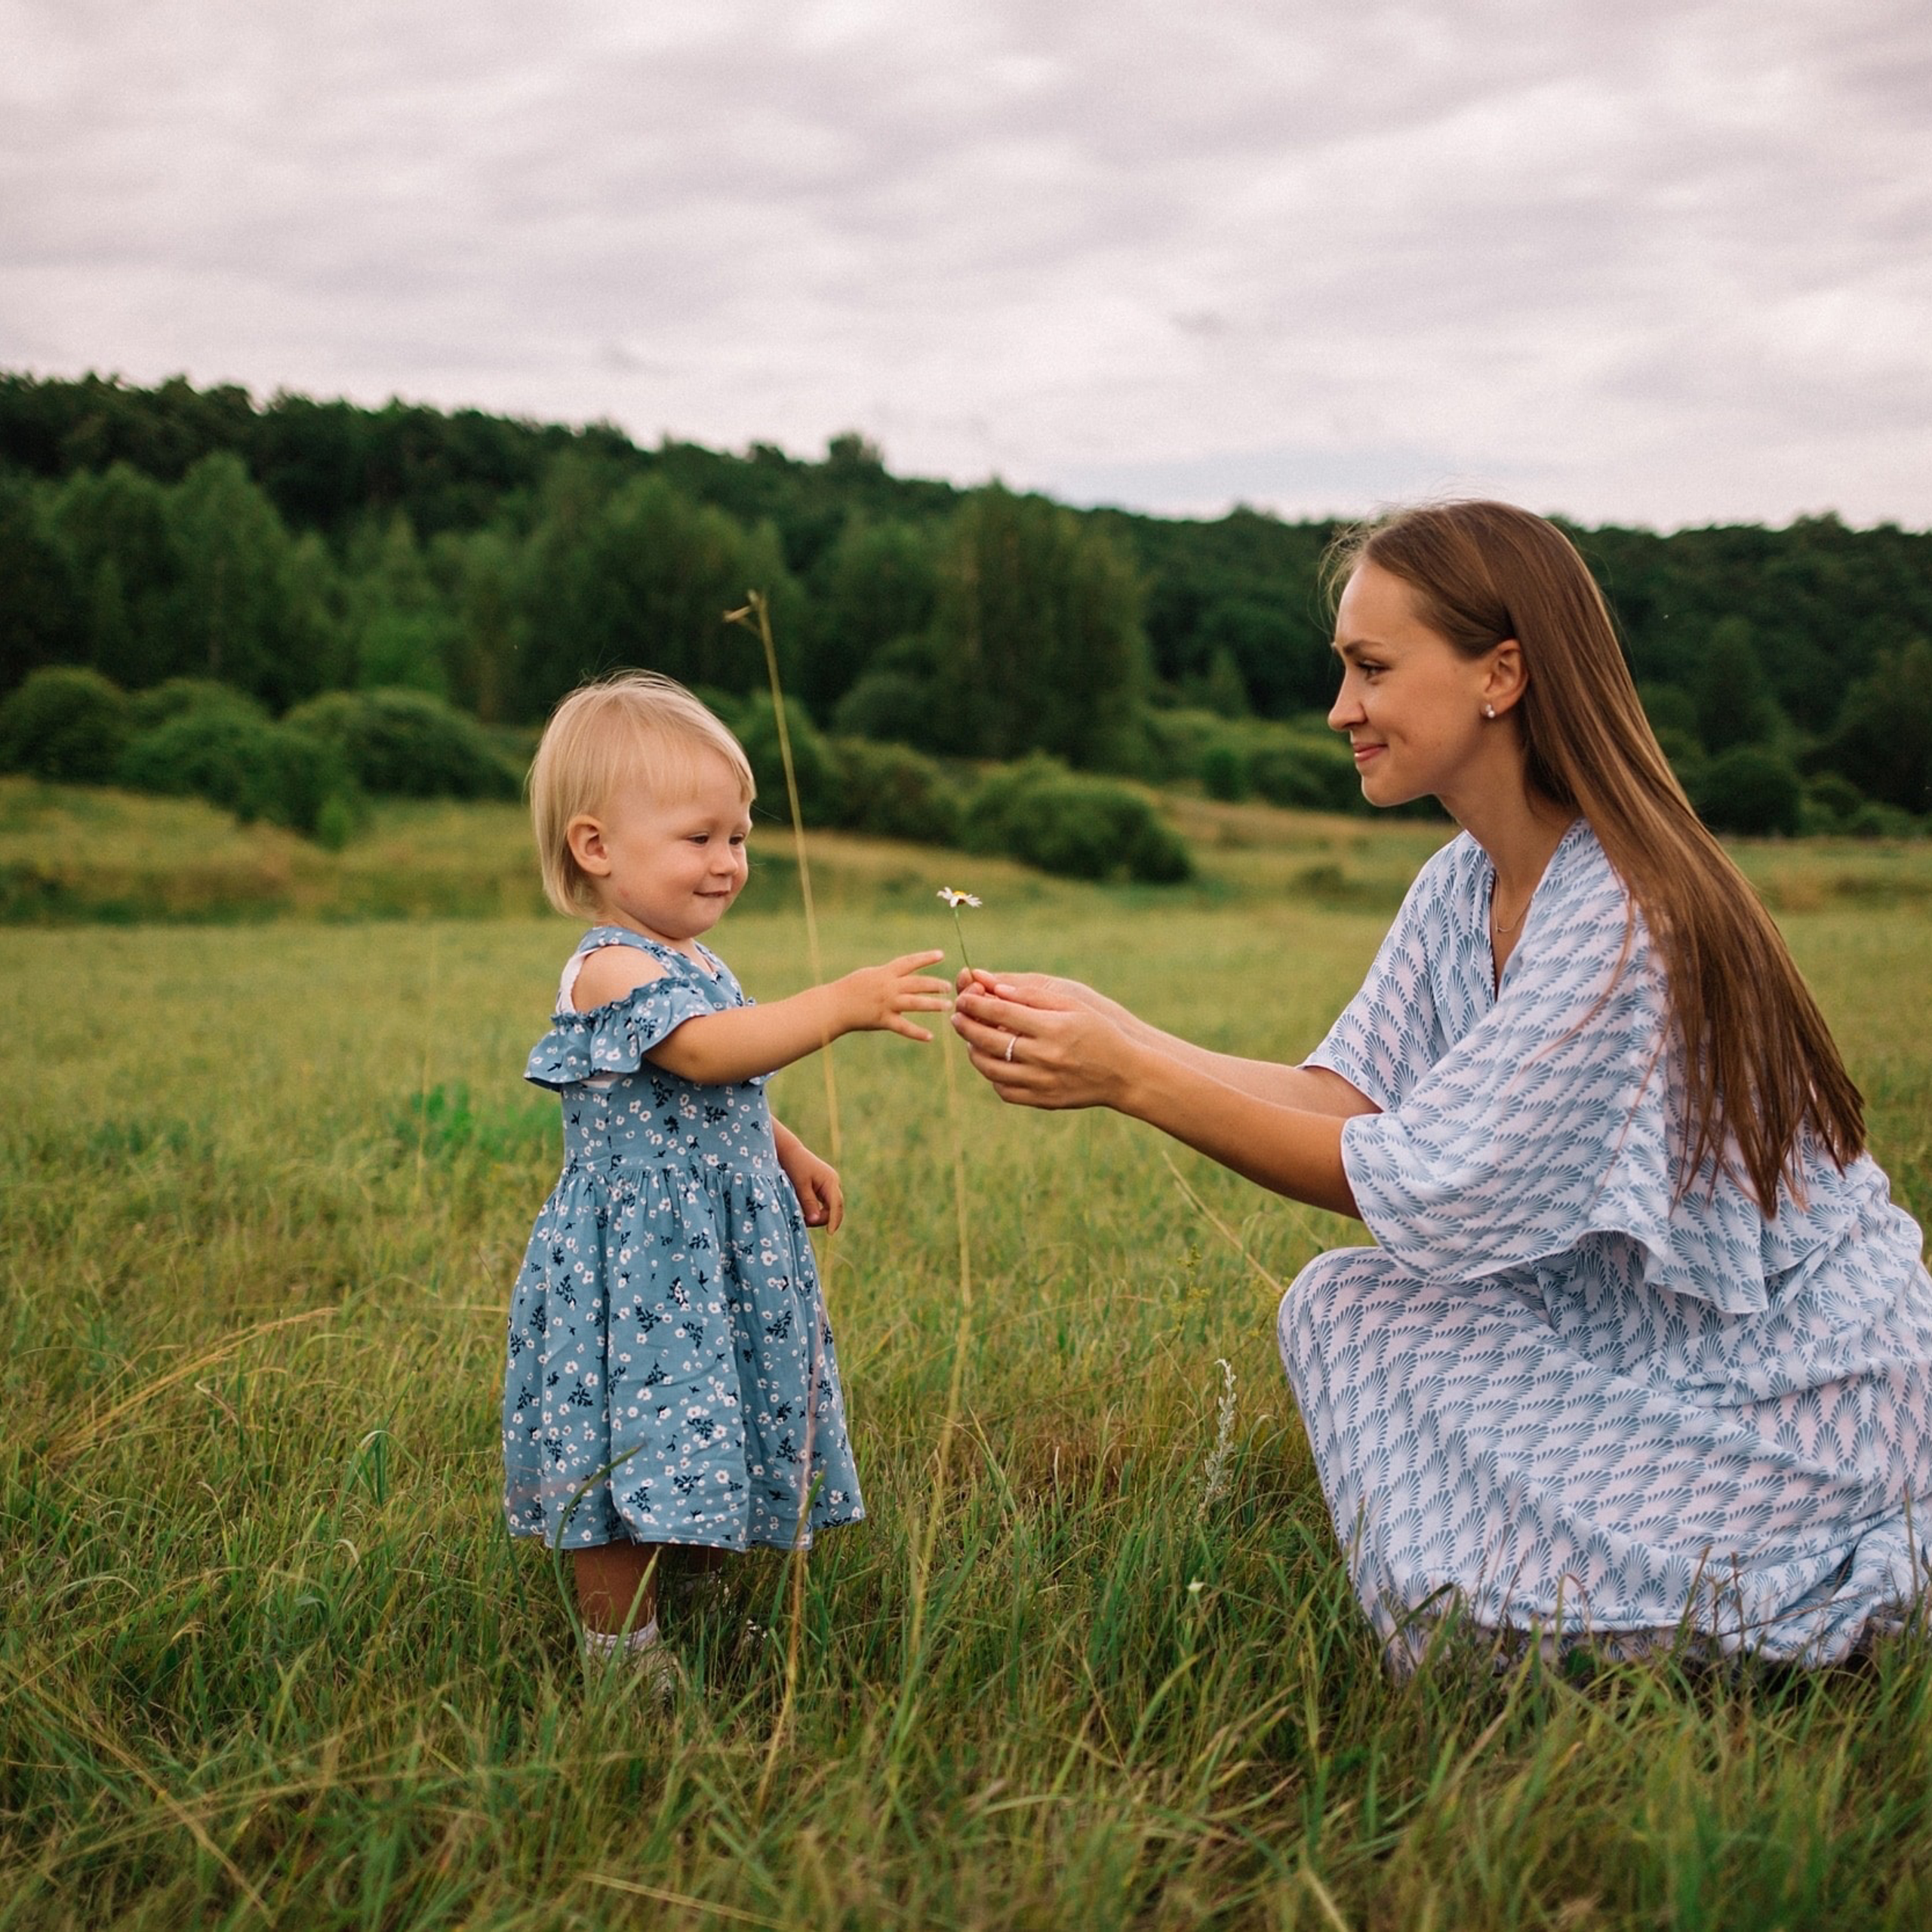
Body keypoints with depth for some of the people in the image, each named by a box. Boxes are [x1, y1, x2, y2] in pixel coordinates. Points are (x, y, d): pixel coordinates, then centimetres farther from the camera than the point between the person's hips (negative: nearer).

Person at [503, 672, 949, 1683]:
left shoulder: (697, 963, 13)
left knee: (707, 1438, 16)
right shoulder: (611, 971, -19)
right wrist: (841, 1004, -43)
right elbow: (707, 1051, -36)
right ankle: (620, 1642, 9)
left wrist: (789, 1155, 25)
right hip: (634, 1258, -9)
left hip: (723, 1249, 9)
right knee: (632, 1445, -3)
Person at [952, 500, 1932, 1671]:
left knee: (1471, 1607, -14)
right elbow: (1348, 1095, -6)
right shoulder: (1463, 886, 2)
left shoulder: (1622, 914, -28)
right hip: (1639, 1323, 8)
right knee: (1341, 1301, -1)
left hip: (1791, 1389, -8)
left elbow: (1423, 1184, -27)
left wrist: (1133, 1078, -28)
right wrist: (1104, 1029, -16)